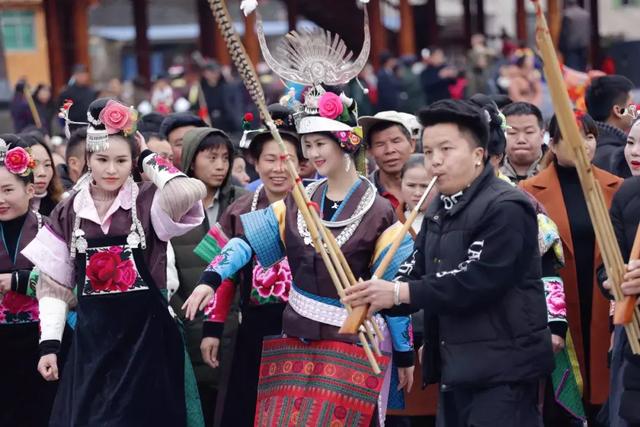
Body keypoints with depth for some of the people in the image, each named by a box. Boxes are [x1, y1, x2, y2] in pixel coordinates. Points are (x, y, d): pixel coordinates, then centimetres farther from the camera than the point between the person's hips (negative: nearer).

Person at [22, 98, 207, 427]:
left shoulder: (148, 202, -4)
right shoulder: (69, 213, 5)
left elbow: (188, 192, -27)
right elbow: (54, 283, 7)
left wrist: (149, 158, -11)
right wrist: (49, 343, 0)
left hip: (146, 334, -3)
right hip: (92, 337, 3)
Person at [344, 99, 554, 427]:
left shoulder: (506, 208, -14)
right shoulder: (440, 210, 17)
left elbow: (476, 281, -24)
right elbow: (416, 270, 12)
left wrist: (399, 293, -22)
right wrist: (374, 301, -9)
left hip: (502, 370, -9)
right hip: (455, 368, 9)